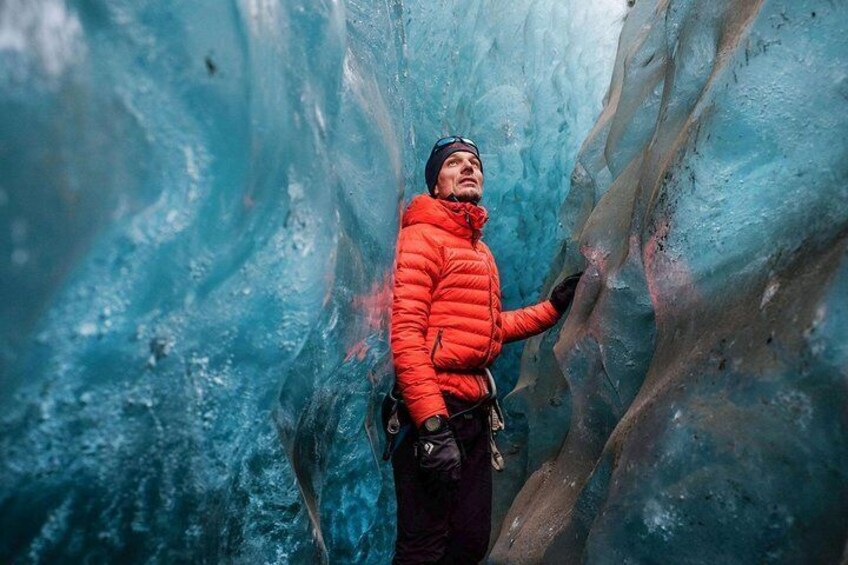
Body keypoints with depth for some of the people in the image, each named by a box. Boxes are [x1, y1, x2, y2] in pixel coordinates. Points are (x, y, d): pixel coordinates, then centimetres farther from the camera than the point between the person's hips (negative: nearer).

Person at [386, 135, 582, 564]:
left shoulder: (479, 250, 19)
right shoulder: (421, 237, -8)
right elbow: (405, 334, -18)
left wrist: (553, 307, 16)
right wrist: (431, 423, -24)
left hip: (474, 411, 9)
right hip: (433, 410, -9)